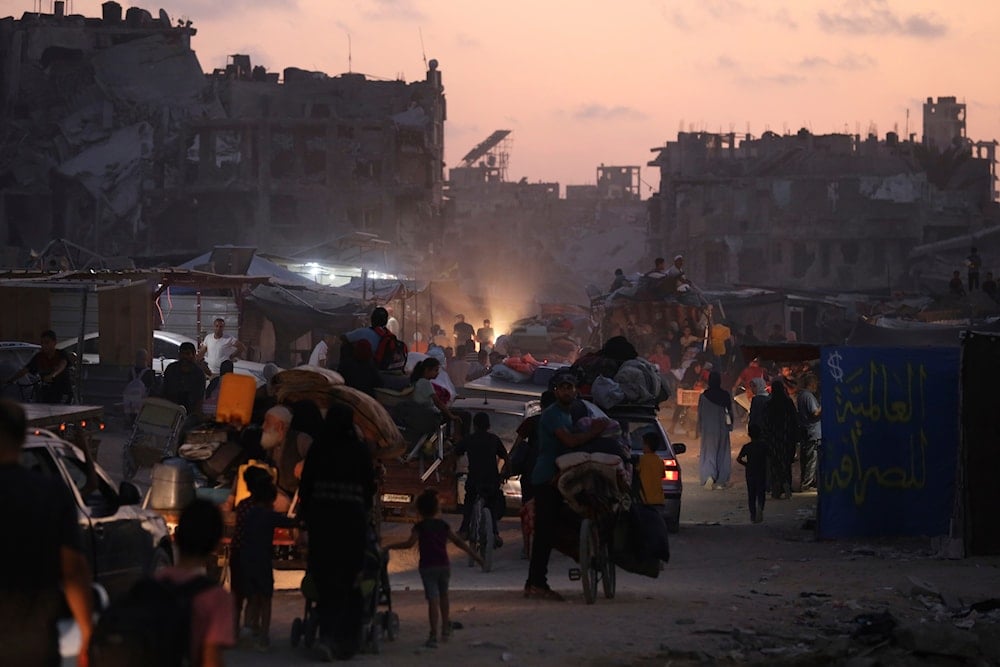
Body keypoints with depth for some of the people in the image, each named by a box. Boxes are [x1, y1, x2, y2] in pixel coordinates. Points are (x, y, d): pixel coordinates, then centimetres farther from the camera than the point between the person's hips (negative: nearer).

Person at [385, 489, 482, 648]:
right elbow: (458, 541, 9)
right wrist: (474, 555, 17)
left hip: (427, 567, -4)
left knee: (433, 600, -7)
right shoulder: (443, 525, 7)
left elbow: (409, 544, -16)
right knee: (443, 596, 24)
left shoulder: (420, 526, -5)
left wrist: (390, 546, -9)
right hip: (444, 565, 4)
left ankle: (433, 636, -11)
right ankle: (445, 628, 30)